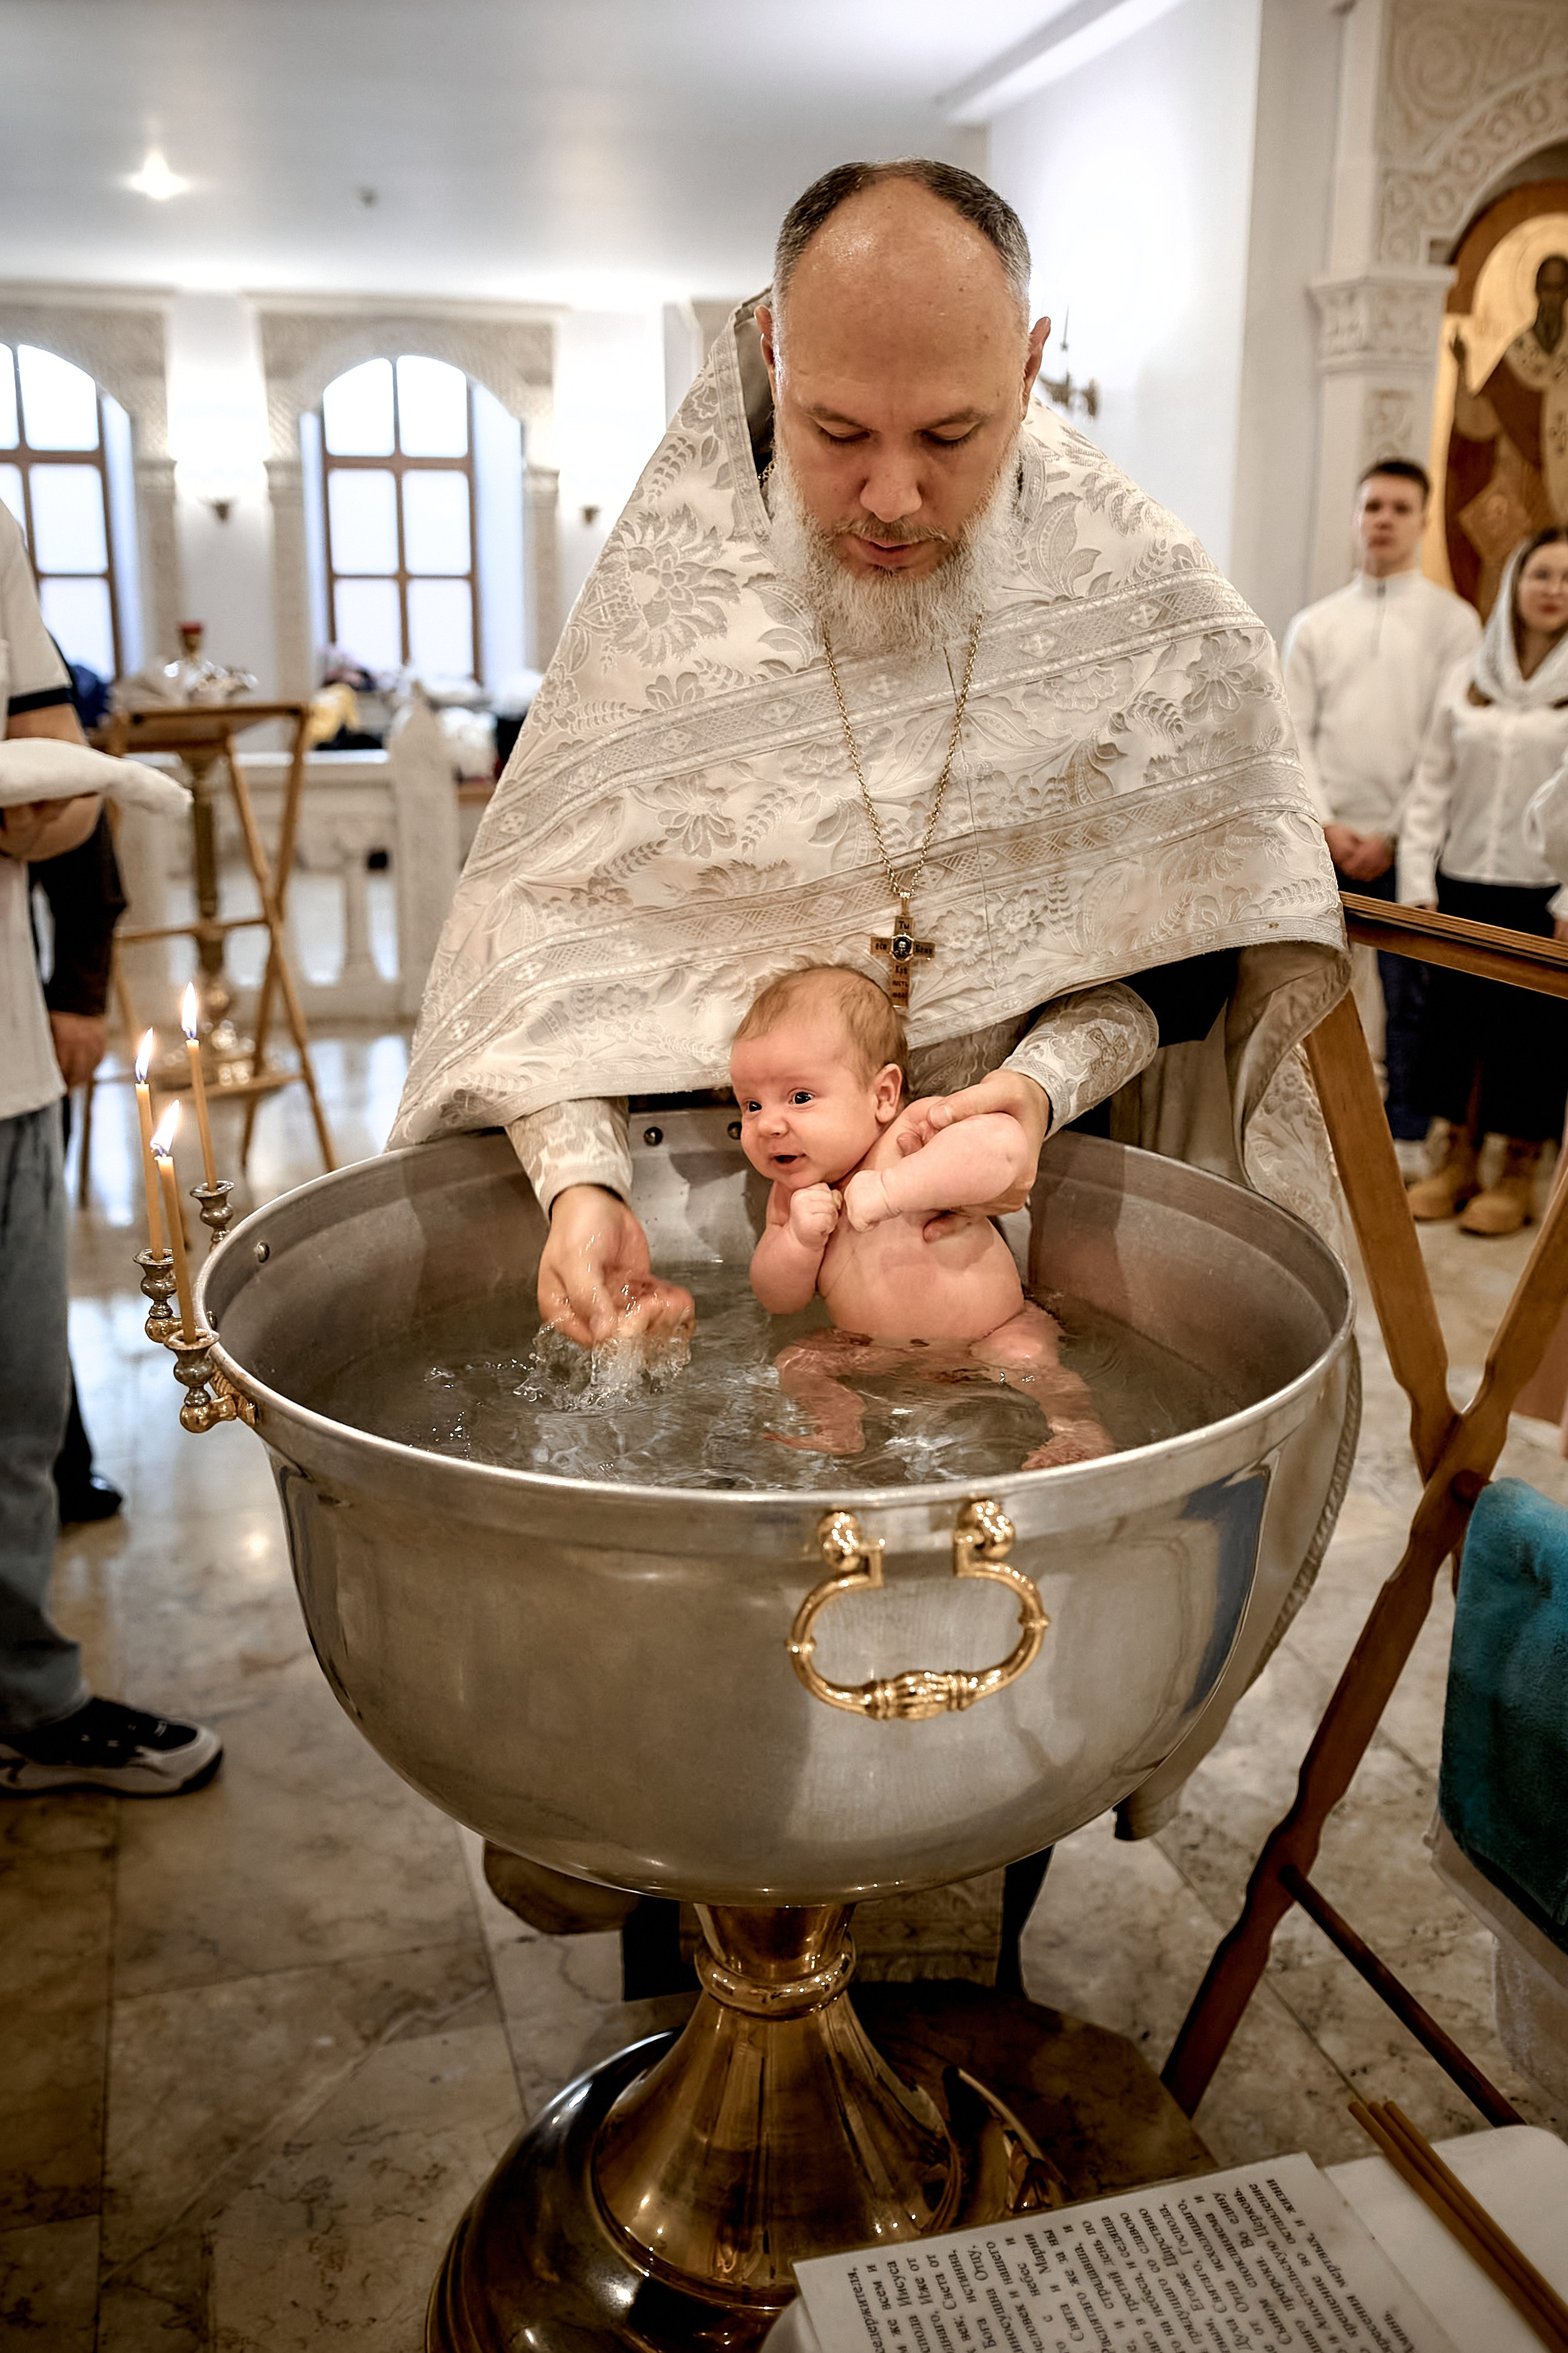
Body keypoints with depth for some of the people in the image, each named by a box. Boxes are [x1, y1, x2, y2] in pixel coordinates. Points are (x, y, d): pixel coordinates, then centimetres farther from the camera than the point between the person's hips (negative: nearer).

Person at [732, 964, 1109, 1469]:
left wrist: (887, 1190, -46)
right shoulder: (793, 1193, -5)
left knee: (1026, 1358, -30)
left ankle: (1077, 1428, -14)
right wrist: (799, 1239, -22)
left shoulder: (910, 1140, -27)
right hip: (875, 1351, 5)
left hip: (987, 1335, -5)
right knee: (796, 1364, -10)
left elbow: (1005, 1146, -47)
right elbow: (779, 1300, 1)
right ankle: (838, 1428, 2)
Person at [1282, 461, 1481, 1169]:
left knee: (1407, 997, 1)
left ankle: (1407, 1137, 12)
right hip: (1324, 841, 2)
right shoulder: (1314, 625, 12)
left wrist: (1395, 835, -9)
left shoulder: (1452, 620, 4)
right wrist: (1325, 825, -7)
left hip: (1405, 845, -2)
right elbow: (1294, 734, 7)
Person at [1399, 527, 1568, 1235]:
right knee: (1453, 1019, 7)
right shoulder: (1467, 678, 9)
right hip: (1463, 884, 3)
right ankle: (1456, 1161, 20)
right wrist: (1418, 881, 1)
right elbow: (1432, 786, 9)